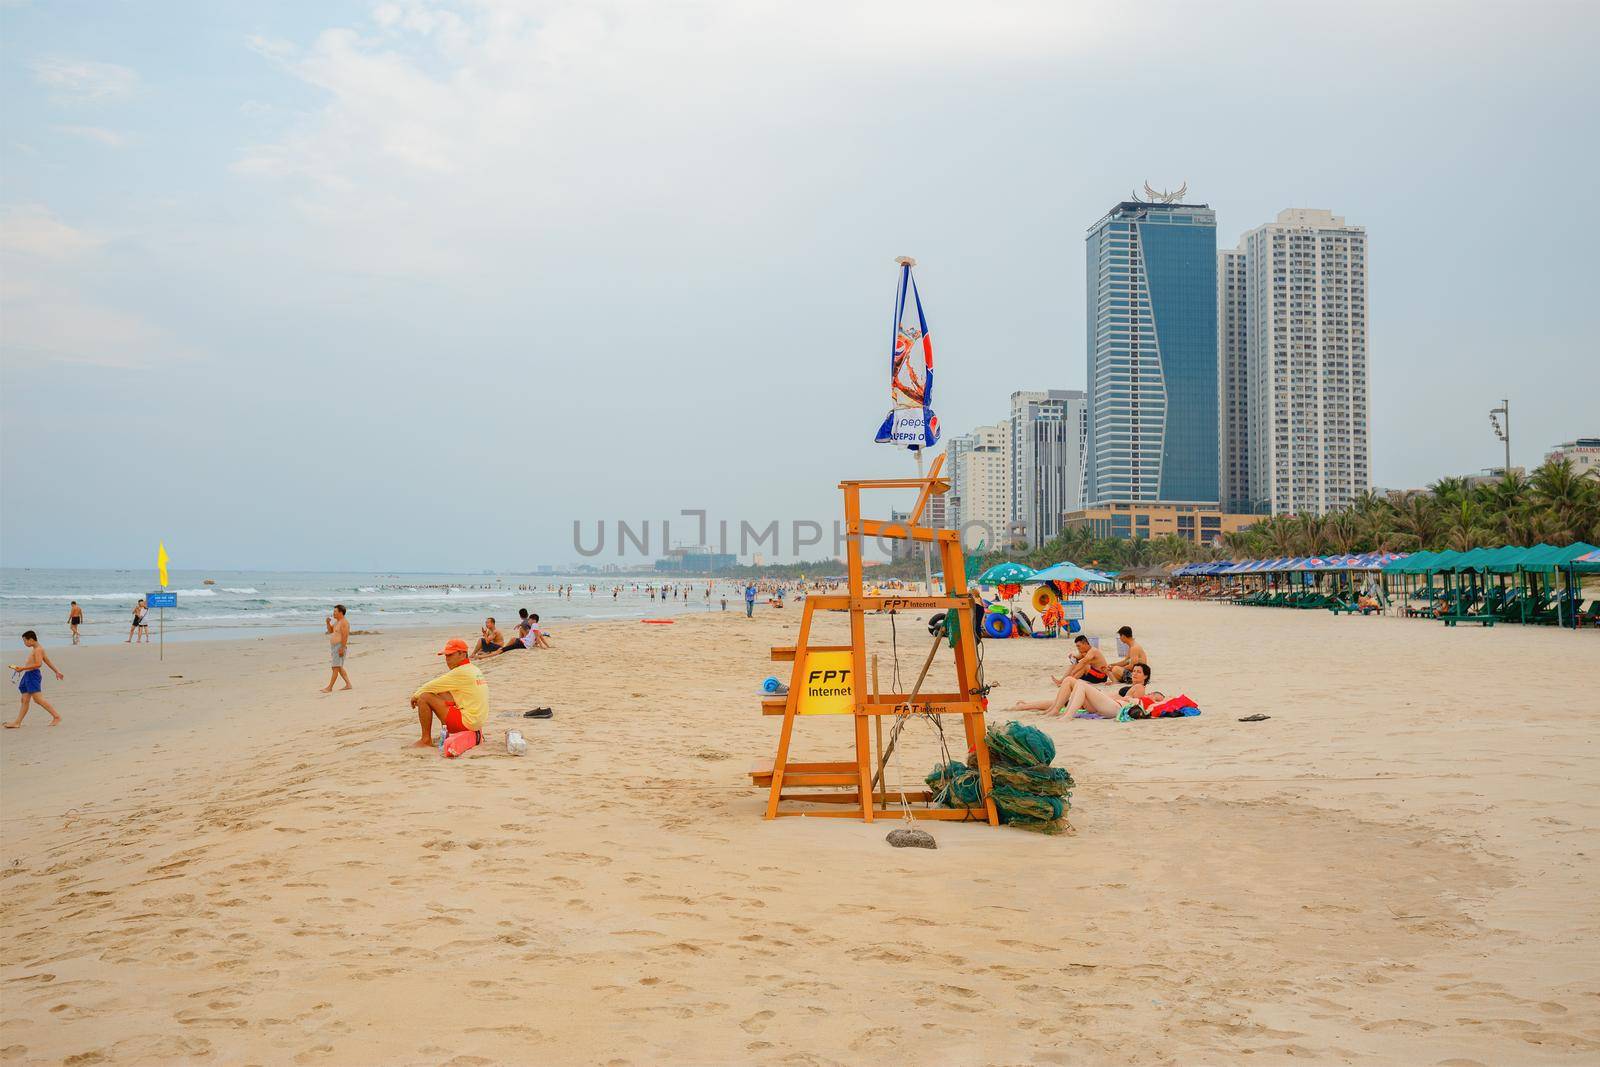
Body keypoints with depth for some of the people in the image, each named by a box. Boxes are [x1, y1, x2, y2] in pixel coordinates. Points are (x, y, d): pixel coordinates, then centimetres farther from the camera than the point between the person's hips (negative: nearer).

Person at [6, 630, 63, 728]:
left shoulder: (38, 649, -12)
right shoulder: (36, 649, 20)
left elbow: (38, 664, -24)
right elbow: (48, 661, 26)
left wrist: (23, 668, -23)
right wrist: (57, 672, 30)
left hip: (33, 675, -10)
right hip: (28, 676, 10)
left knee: (38, 699, -15)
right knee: (25, 700, 9)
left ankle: (56, 717, -14)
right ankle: (17, 723, 10)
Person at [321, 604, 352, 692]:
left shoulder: (344, 622, -15)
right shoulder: (337, 622, 16)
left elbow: (345, 636, -21)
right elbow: (330, 631, 24)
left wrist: (342, 648, -26)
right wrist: (328, 623, 7)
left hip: (340, 647, -11)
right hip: (334, 647, 11)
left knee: (336, 667, -9)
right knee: (339, 667, 13)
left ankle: (329, 687, -10)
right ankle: (348, 684, 16)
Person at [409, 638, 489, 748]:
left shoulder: (460, 672, -15)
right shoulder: (473, 669, 14)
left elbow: (431, 687, -9)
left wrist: (415, 696, 9)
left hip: (467, 722, -10)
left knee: (424, 697, -9)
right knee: (441, 694, 23)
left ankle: (426, 741, 0)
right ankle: (445, 735, 21)